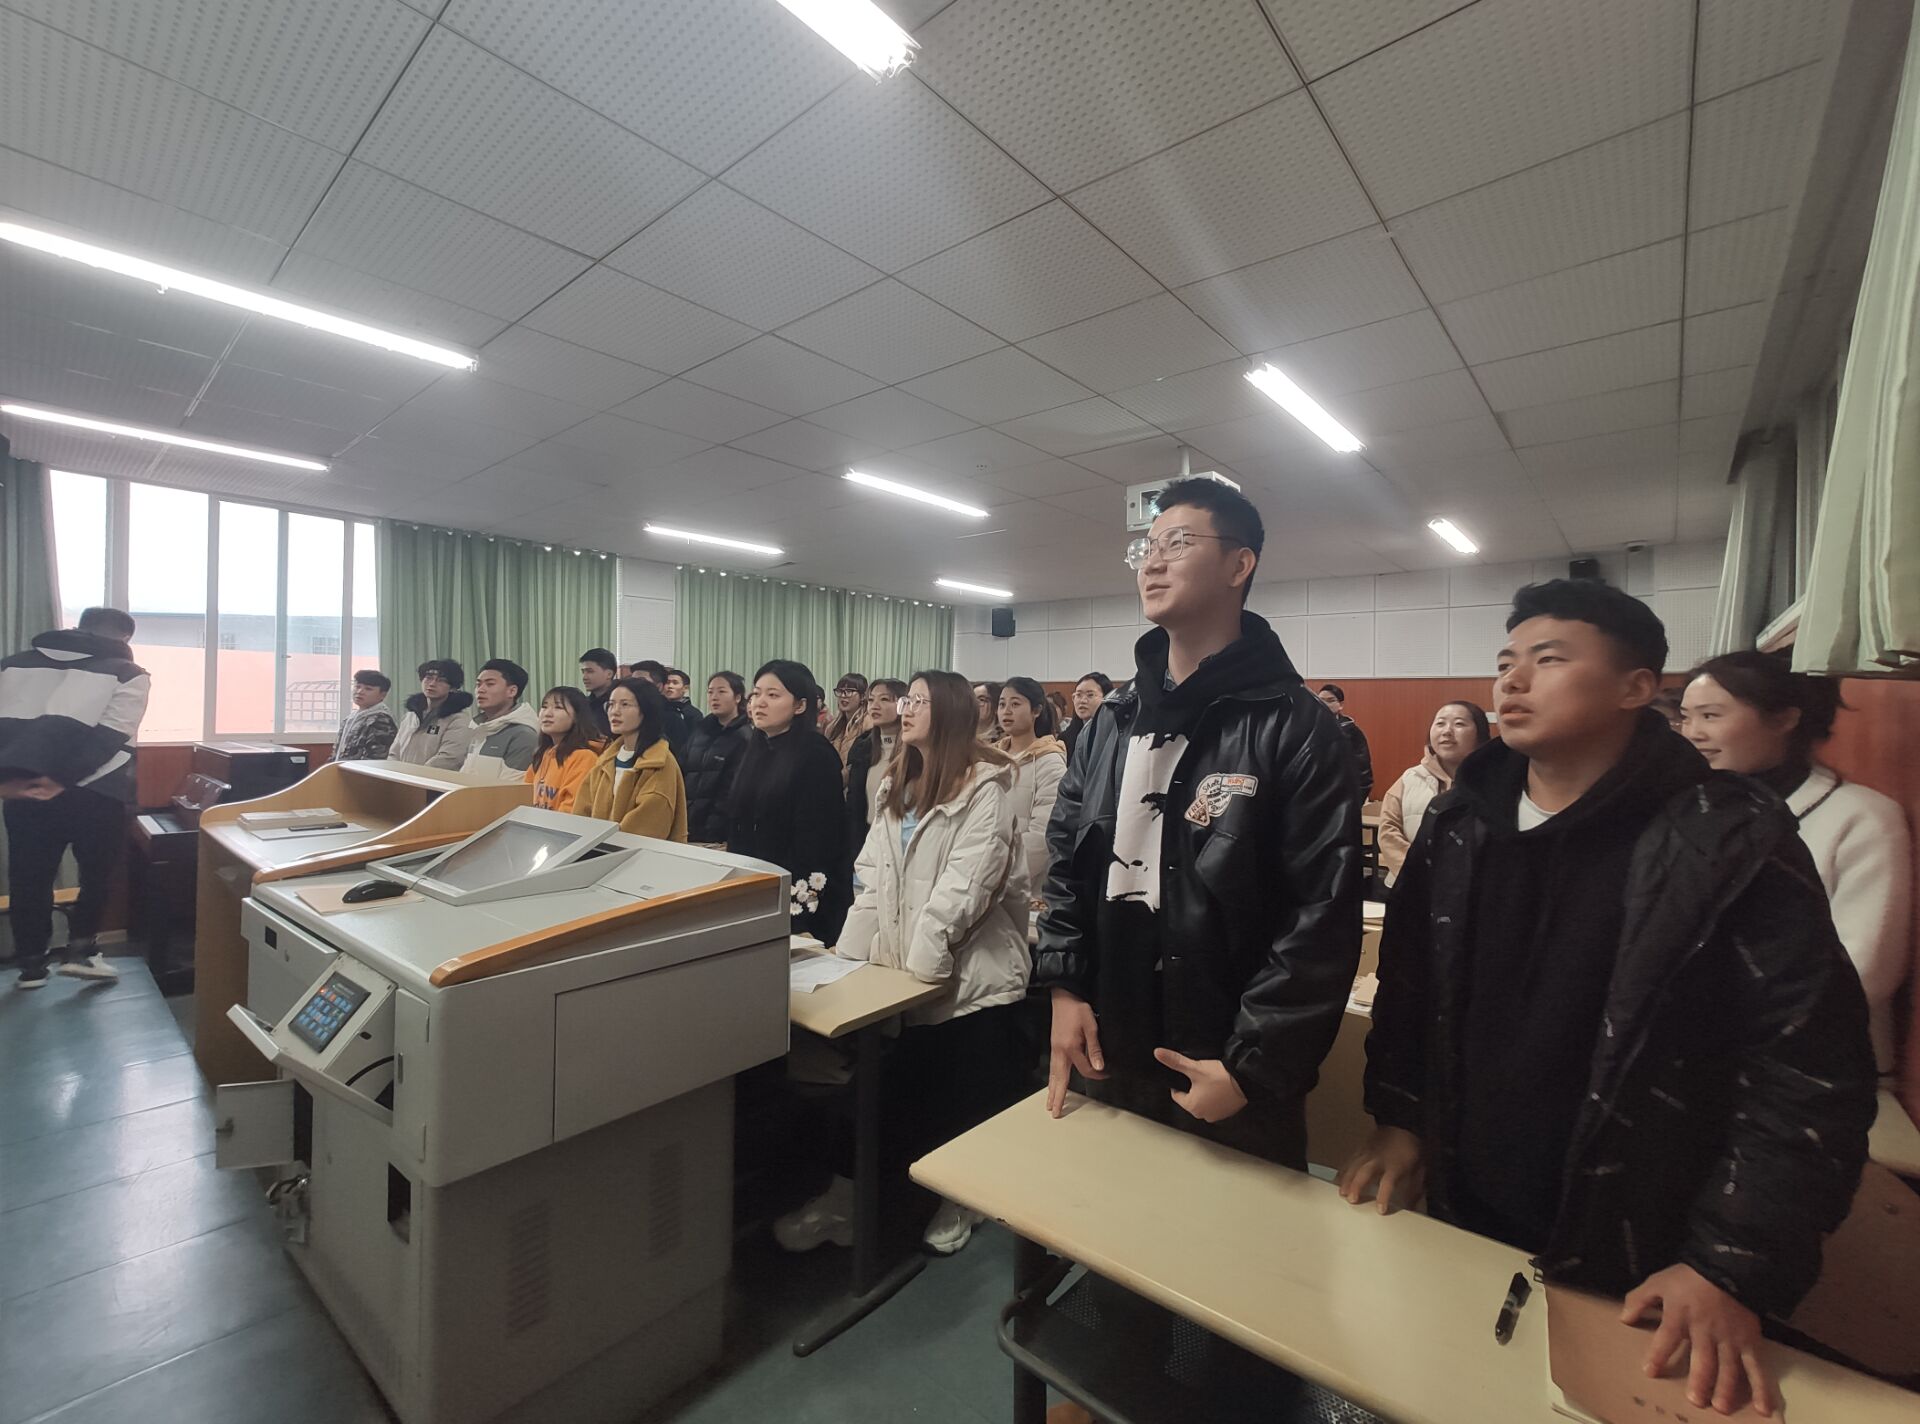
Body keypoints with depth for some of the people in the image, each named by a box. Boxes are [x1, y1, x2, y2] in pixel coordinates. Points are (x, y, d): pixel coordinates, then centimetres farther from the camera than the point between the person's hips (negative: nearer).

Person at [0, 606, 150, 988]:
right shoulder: (128, 673, 2)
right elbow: (109, 737, -11)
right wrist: (61, 779, -12)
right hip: (94, 793, -4)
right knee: (97, 873, 16)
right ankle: (80, 950, 15)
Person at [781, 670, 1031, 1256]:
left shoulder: (985, 786, -10)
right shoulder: (896, 785, 14)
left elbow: (965, 882, -18)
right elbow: (873, 875, 7)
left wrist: (925, 960, -19)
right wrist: (849, 952, -1)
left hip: (969, 973, -5)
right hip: (905, 973, 5)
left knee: (969, 1099, 10)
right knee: (900, 1093, 10)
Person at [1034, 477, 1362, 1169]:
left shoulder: (1295, 729, -12)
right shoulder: (1110, 722, 5)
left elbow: (1324, 918, -16)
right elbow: (1064, 862, 8)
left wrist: (1253, 1065, -17)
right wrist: (1065, 985, -1)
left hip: (1232, 1084, -5)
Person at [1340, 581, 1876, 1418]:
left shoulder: (1731, 842, -15)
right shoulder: (1457, 824, -2)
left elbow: (1812, 1068, -16)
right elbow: (1407, 984, 6)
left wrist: (1733, 1266, -20)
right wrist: (1397, 1120, 2)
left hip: (1633, 1271, -4)